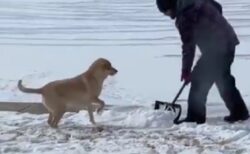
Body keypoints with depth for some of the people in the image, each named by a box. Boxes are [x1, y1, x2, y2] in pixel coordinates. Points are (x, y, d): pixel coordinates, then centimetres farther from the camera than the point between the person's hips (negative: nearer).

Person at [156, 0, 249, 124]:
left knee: (199, 80, -3)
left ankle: (195, 117, 0)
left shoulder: (184, 17, -16)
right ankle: (239, 112, 29)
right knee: (223, 79, 21)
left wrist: (186, 70, -6)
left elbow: (188, 45, -13)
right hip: (228, 42, 9)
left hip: (215, 48, -9)